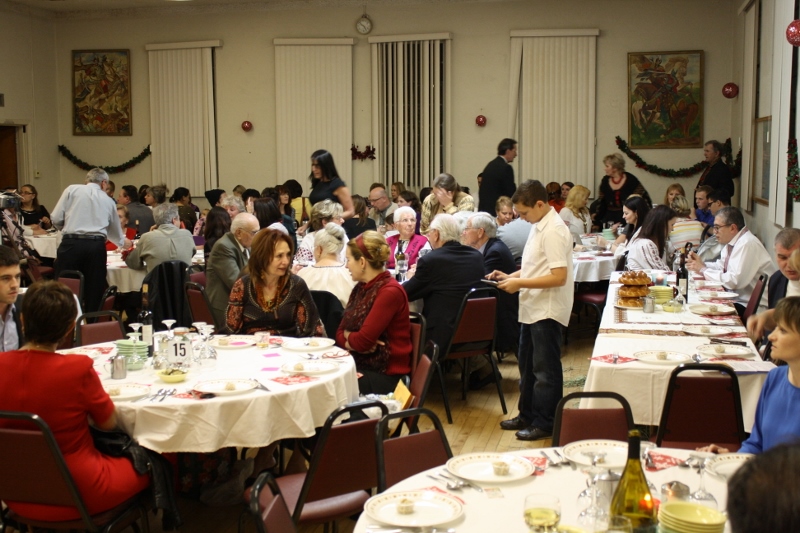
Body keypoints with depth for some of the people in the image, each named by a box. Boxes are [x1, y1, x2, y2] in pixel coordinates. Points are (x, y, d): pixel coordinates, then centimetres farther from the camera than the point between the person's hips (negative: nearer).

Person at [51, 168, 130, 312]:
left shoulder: (72, 190, 10)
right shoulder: (108, 201, 19)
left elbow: (56, 219, 3)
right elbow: (115, 231, 33)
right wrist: (123, 242, 55)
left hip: (71, 244, -2)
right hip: (97, 246, 2)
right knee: (94, 291, 8)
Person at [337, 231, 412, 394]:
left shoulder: (390, 292, -17)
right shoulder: (360, 288, 10)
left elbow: (363, 341, -21)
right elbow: (340, 333, 9)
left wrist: (348, 336, -1)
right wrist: (353, 342, -11)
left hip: (385, 375, -8)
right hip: (360, 365, 8)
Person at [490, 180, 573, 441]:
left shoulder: (554, 231, -20)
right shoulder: (539, 227, 9)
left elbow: (559, 276, -25)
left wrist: (520, 283, -21)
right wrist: (511, 276, 6)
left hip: (548, 311, -10)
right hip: (533, 309, 10)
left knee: (545, 369, 1)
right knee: (527, 365, 19)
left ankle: (545, 424, 12)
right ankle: (527, 415, 32)